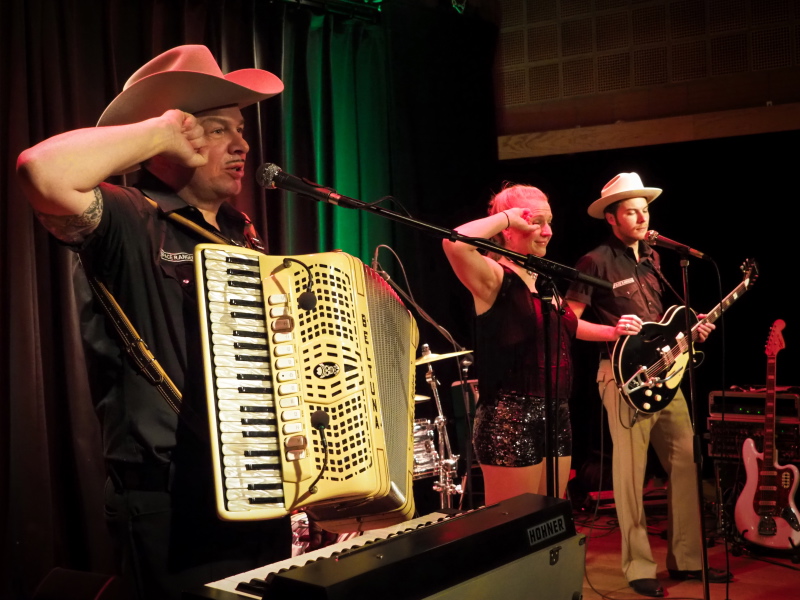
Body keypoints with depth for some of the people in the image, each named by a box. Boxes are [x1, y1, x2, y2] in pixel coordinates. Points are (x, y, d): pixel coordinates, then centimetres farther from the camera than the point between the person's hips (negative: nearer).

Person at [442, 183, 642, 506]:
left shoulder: (544, 278, 15)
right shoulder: (494, 277, -11)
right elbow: (456, 242, -32)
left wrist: (612, 331, 20)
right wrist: (505, 217, -18)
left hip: (556, 416, 9)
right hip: (511, 420, -9)